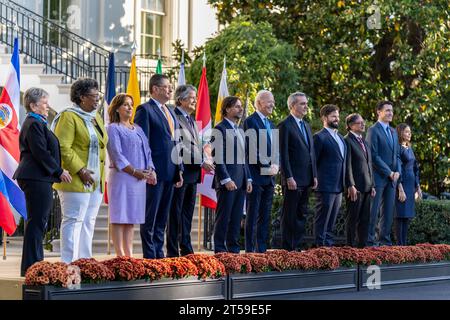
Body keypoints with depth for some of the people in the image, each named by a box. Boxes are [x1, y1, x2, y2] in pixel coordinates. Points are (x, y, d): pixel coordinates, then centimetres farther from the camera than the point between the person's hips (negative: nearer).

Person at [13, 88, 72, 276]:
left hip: (36, 178, 11)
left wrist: (57, 171, 17)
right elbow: (41, 152, -19)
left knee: (37, 222, 13)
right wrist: (59, 171, -12)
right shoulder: (34, 124, -13)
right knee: (36, 221, -9)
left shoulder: (36, 123, 20)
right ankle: (31, 266, -8)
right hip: (37, 179, -11)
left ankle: (31, 266, 17)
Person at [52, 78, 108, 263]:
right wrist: (80, 169, -20)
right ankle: (69, 264, -6)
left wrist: (100, 176, 15)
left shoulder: (96, 118, 18)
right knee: (74, 220, -8)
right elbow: (63, 148, -16)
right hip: (76, 182, -8)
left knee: (89, 221, 10)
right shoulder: (68, 117, -9)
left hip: (95, 181, 8)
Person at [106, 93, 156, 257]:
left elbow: (147, 151, 16)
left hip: (140, 179, 7)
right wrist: (134, 171, -16)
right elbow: (117, 154, -11)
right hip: (121, 177, -7)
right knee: (120, 217, -6)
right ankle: (120, 255, -6)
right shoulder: (113, 128, -2)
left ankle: (129, 254, 10)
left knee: (131, 218, 8)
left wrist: (150, 170, -1)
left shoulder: (138, 129, 19)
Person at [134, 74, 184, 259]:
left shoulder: (170, 113, 19)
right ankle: (149, 256, 0)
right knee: (150, 216, -3)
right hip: (155, 173, -8)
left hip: (170, 173, 8)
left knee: (162, 218, 12)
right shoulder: (145, 110, -7)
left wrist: (179, 169, 15)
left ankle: (159, 253, 17)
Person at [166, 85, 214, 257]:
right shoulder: (174, 118, -11)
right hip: (180, 172, -9)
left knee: (188, 214, 11)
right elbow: (179, 148, -16)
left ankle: (186, 249, 16)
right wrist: (202, 162, -16)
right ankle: (173, 251, -1)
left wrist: (205, 161, 3)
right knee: (175, 214, -3)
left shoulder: (192, 120, 19)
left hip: (193, 173, 9)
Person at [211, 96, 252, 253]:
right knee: (223, 217, -5)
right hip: (227, 182, -8)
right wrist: (226, 180, -18)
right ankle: (220, 250, -1)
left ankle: (234, 249, 13)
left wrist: (248, 179, 14)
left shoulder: (240, 131, 19)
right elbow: (217, 157, -13)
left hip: (240, 181, 8)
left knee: (236, 218, 8)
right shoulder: (220, 129, -7)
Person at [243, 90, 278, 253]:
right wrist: (267, 167, -16)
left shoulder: (271, 125, 19)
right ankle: (250, 250, -4)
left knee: (265, 217, 8)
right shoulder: (251, 121, -8)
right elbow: (252, 149, -15)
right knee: (253, 216, -5)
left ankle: (262, 250, 11)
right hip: (256, 176, -8)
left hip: (269, 177, 8)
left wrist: (275, 165, 0)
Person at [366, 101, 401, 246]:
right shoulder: (373, 130, -7)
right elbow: (374, 155, -14)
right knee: (373, 210, -5)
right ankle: (370, 240, -2)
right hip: (378, 177, -7)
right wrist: (389, 172, -15)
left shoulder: (393, 132, 18)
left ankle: (384, 239, 12)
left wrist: (397, 171, 2)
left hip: (391, 178, 7)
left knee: (388, 211, 7)